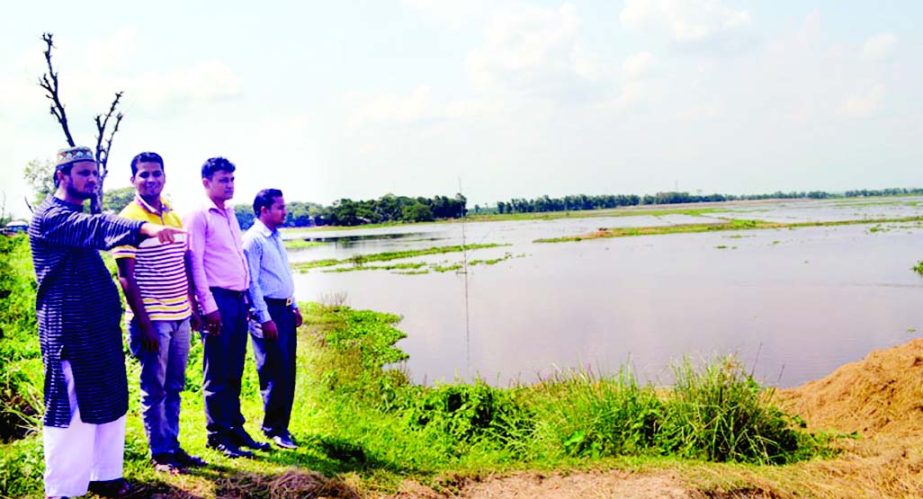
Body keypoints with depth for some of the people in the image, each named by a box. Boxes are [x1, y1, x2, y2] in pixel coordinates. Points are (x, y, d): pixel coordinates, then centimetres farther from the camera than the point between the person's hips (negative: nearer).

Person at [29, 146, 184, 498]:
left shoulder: (79, 218, 18)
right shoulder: (49, 216, -12)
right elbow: (96, 228, -32)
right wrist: (144, 228, -50)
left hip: (100, 327, 9)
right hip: (69, 331, -9)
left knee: (109, 403, 14)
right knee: (70, 410, -2)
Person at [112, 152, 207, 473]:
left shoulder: (174, 217, 11)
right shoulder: (129, 219, -9)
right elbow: (126, 277, -12)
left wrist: (193, 308, 14)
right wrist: (143, 323, -15)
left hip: (180, 316, 6)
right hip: (152, 319, -6)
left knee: (174, 387, 14)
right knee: (154, 389, 4)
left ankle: (173, 446, 25)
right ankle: (159, 453, 16)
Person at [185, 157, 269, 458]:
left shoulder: (230, 214, 16)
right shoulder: (199, 217, -7)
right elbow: (195, 264, -12)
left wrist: (246, 298, 15)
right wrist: (209, 306, -17)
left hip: (238, 299, 7)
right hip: (218, 299, -7)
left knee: (235, 371, 13)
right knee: (217, 373, 1)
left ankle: (235, 428, 22)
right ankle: (217, 435, 12)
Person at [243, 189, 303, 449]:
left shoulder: (276, 238, 16)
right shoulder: (253, 240, -11)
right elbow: (251, 283, -16)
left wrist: (294, 306, 18)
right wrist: (265, 319, -19)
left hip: (285, 310, 9)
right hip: (267, 312, -9)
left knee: (287, 372, 11)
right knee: (275, 374, -4)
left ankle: (281, 426, 22)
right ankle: (273, 428, 10)